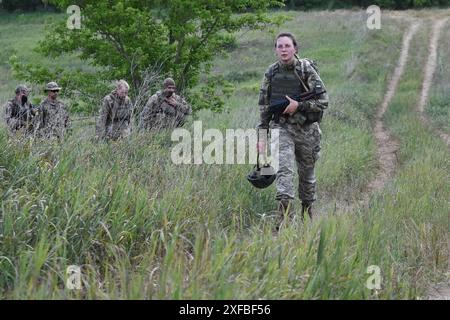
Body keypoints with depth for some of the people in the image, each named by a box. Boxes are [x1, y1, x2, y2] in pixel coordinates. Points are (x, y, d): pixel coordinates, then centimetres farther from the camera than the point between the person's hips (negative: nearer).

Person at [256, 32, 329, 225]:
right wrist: (262, 136, 7)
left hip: (306, 129, -1)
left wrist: (298, 106, -18)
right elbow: (264, 106, 9)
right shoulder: (271, 73, 3)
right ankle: (285, 218, -26)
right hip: (281, 128, 1)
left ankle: (307, 214, 32)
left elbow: (323, 101, -7)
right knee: (284, 169, -18)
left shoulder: (307, 70, -6)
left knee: (307, 174, 13)